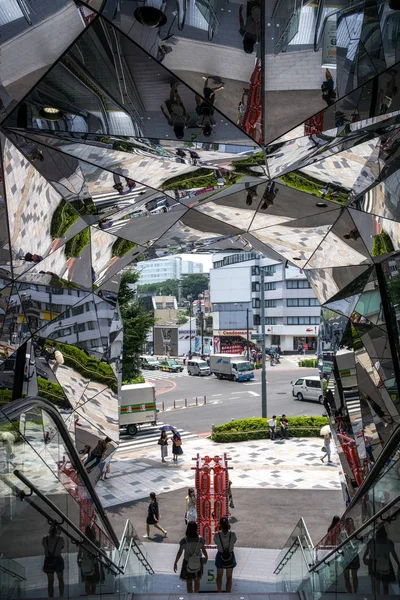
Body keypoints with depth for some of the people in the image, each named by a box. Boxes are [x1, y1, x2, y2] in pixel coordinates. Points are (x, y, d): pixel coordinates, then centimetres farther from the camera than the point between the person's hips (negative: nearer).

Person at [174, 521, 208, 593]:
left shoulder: (184, 540, -22)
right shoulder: (200, 539, -20)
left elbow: (179, 552, -13)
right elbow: (204, 550, -5)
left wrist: (175, 563, 1)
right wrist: (206, 557, 16)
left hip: (187, 563, -1)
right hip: (198, 562, 2)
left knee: (189, 582, 17)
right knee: (197, 581, 24)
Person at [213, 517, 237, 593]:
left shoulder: (217, 534, -21)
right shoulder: (232, 534, -20)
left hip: (220, 556, 0)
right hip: (230, 556, 0)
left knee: (219, 576, 25)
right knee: (229, 577, 20)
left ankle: (219, 593, 41)